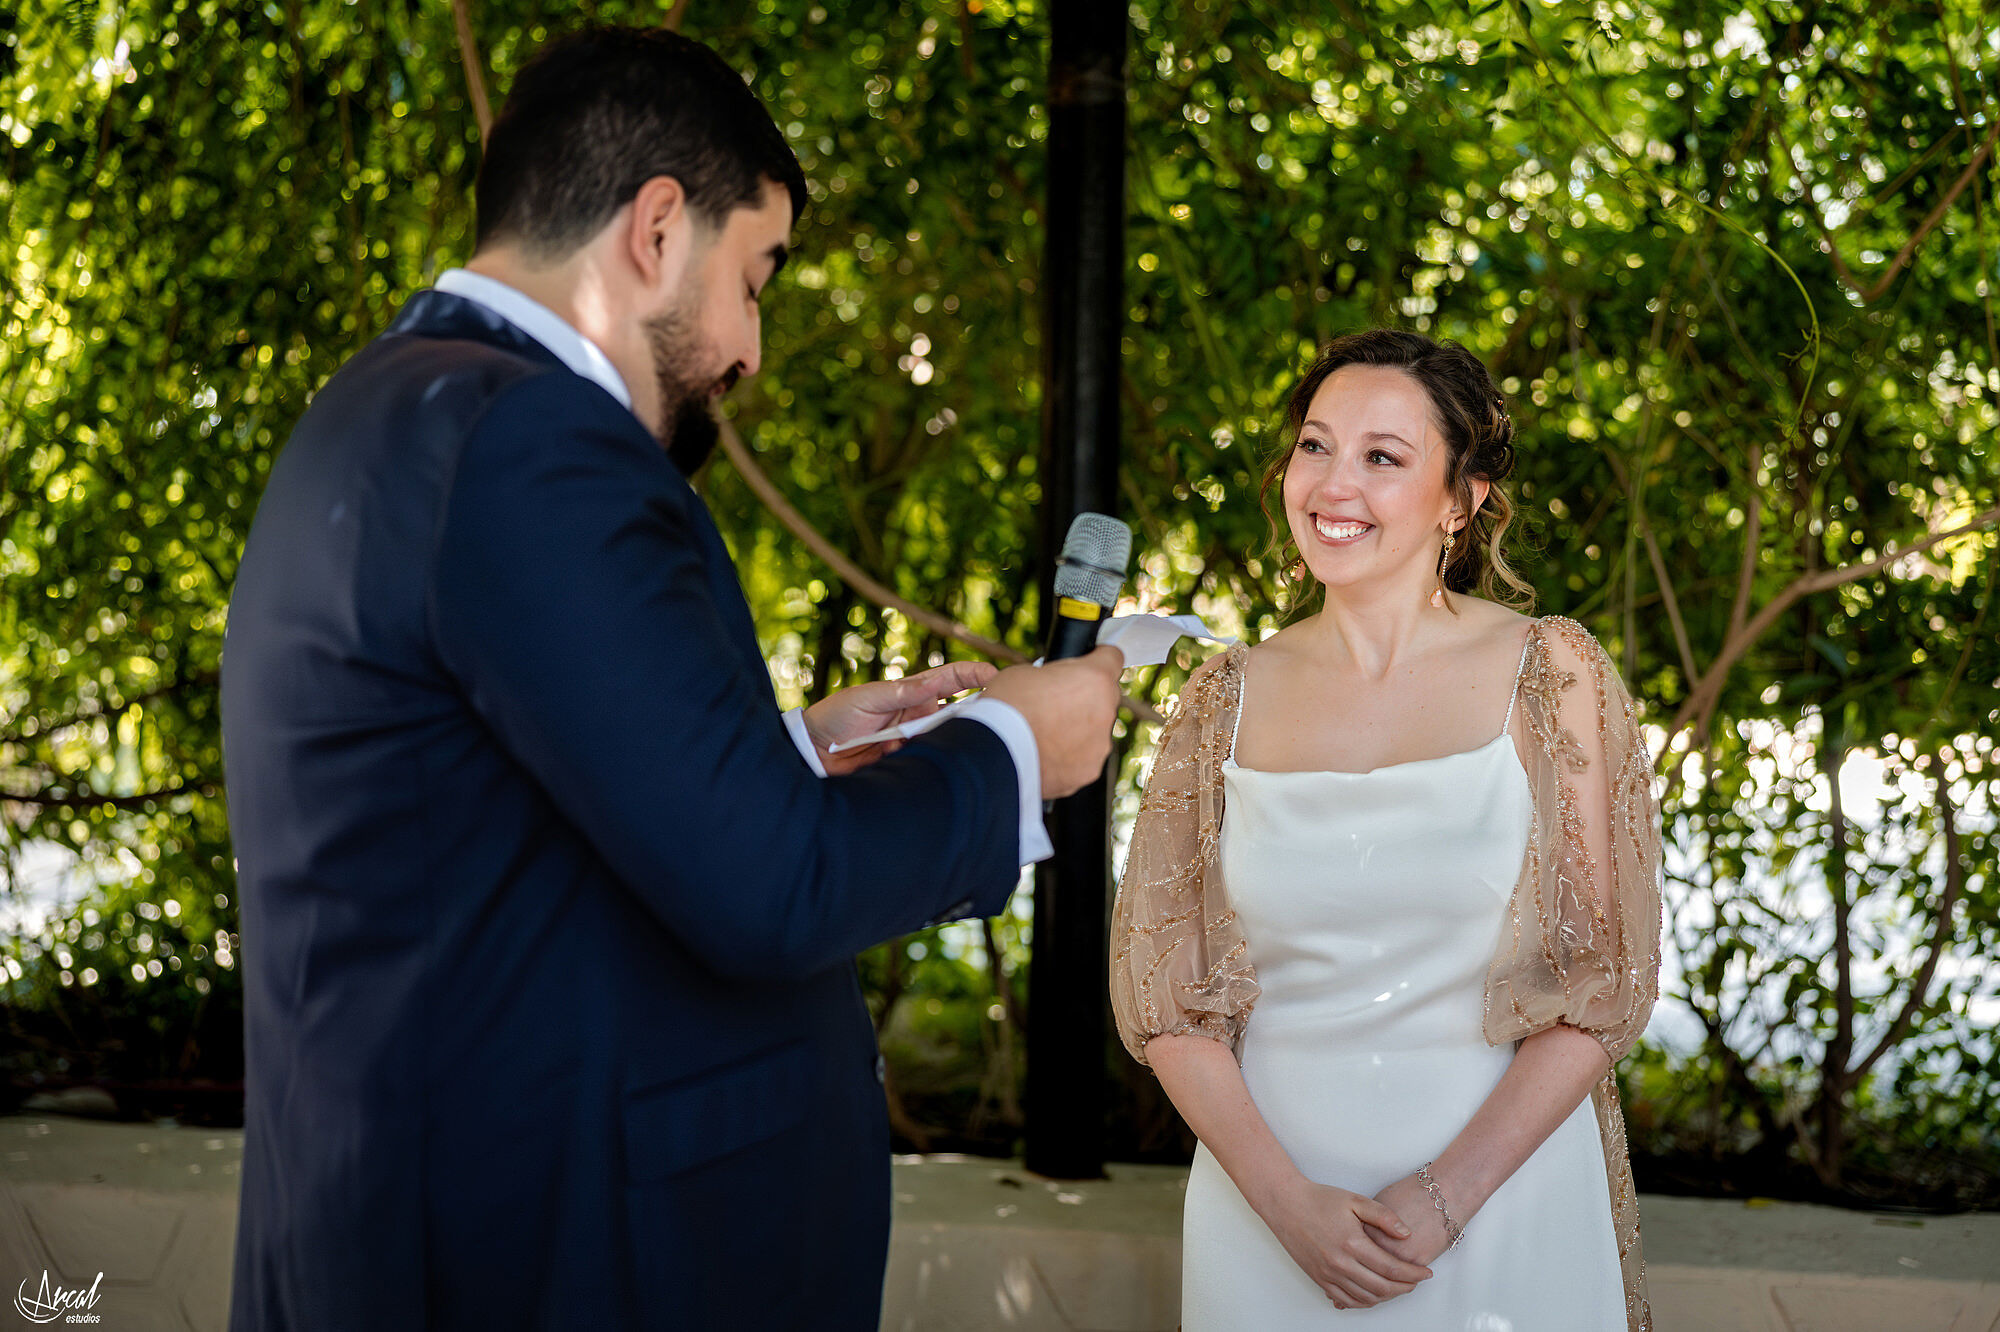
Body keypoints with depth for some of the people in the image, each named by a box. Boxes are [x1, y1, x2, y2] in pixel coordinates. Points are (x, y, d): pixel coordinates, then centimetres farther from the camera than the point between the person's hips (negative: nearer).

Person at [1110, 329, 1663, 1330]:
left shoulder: (1549, 675, -5)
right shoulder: (1227, 699, 1)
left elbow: (1605, 983, -6)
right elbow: (1162, 994, 1)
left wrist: (1445, 1196, -14)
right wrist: (1288, 1203, -11)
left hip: (1501, 1191, -1)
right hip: (1269, 1201, 2)